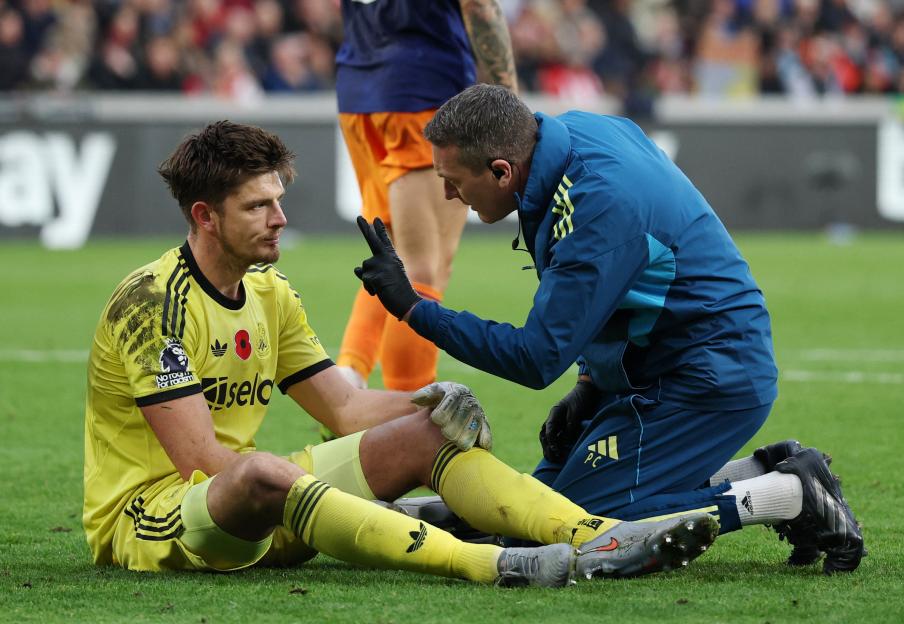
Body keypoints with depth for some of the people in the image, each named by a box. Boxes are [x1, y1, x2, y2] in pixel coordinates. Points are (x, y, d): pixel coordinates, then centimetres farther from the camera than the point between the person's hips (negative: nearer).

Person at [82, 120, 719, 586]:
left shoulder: (270, 292, 12)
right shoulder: (152, 301, -17)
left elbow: (346, 408, 15)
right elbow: (199, 458, -22)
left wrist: (430, 399, -4)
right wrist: (319, 491, -19)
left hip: (253, 510, 9)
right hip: (145, 515, -9)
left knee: (424, 433, -2)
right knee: (261, 475, -42)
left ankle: (597, 536, -24)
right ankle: (500, 566, -55)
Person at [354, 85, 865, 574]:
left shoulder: (599, 207, -28)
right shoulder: (580, 130, 0)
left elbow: (536, 360, -24)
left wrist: (413, 308, -21)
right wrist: (590, 386, 11)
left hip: (707, 383, -10)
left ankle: (791, 495, -10)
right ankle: (762, 473, 9)